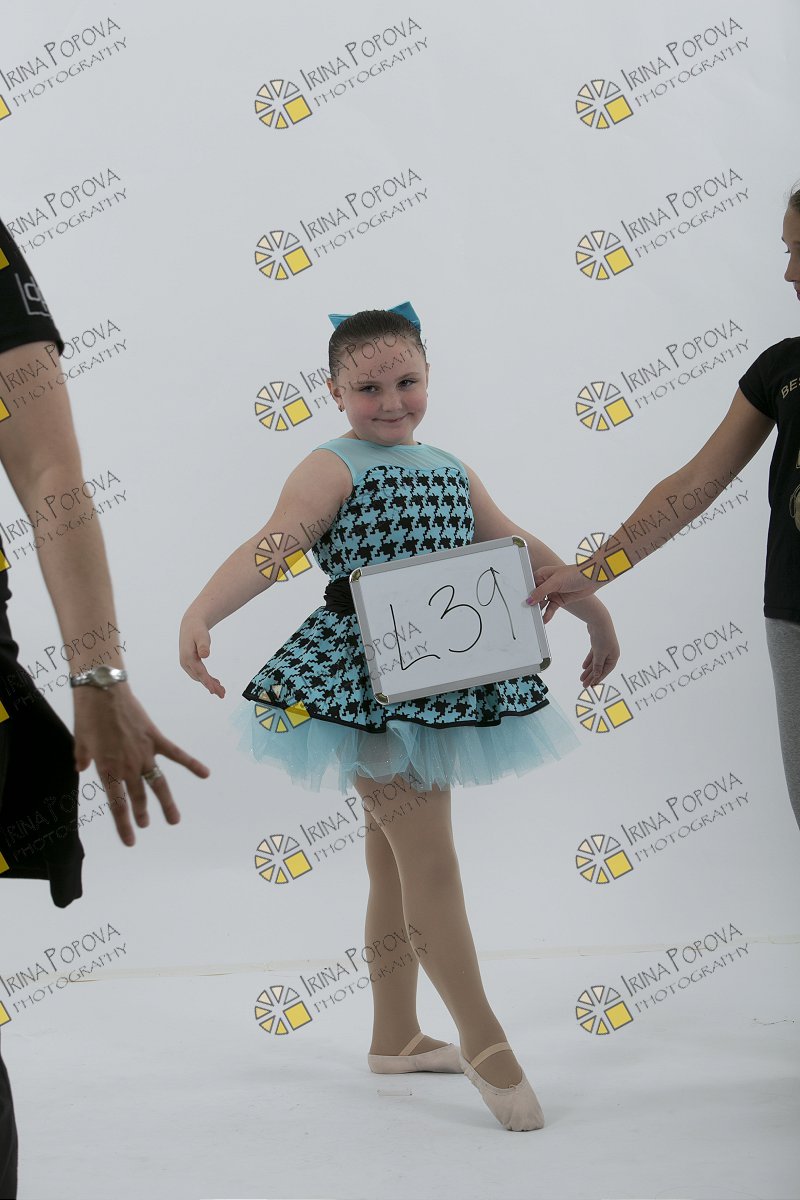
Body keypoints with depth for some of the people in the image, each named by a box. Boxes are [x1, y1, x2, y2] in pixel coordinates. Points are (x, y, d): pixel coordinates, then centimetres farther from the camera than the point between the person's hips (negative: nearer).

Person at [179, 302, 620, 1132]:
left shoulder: (449, 471, 14)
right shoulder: (334, 468, -7)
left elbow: (522, 551, 23)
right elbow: (270, 546, -21)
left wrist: (595, 614, 28)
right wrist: (199, 613, -37)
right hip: (366, 680, -7)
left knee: (396, 860, 15)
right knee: (431, 861, -6)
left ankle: (395, 1037, 26)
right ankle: (485, 1043, 3)